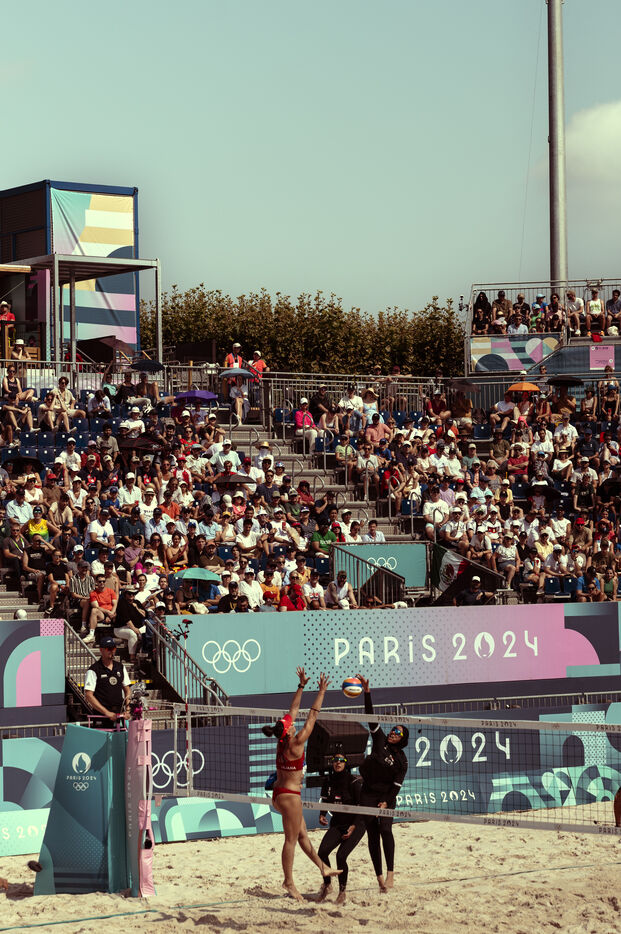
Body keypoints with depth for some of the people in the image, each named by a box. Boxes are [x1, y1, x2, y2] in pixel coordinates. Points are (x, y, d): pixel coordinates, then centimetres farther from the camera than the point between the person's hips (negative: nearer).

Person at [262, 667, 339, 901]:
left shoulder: (282, 742, 2)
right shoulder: (295, 744, -18)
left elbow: (293, 711, 10)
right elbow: (312, 717, -14)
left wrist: (301, 686, 14)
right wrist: (321, 691, -8)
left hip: (279, 793, 9)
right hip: (289, 795, -9)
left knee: (302, 834, 17)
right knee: (291, 840, -3)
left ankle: (323, 868, 27)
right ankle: (289, 882, 0)